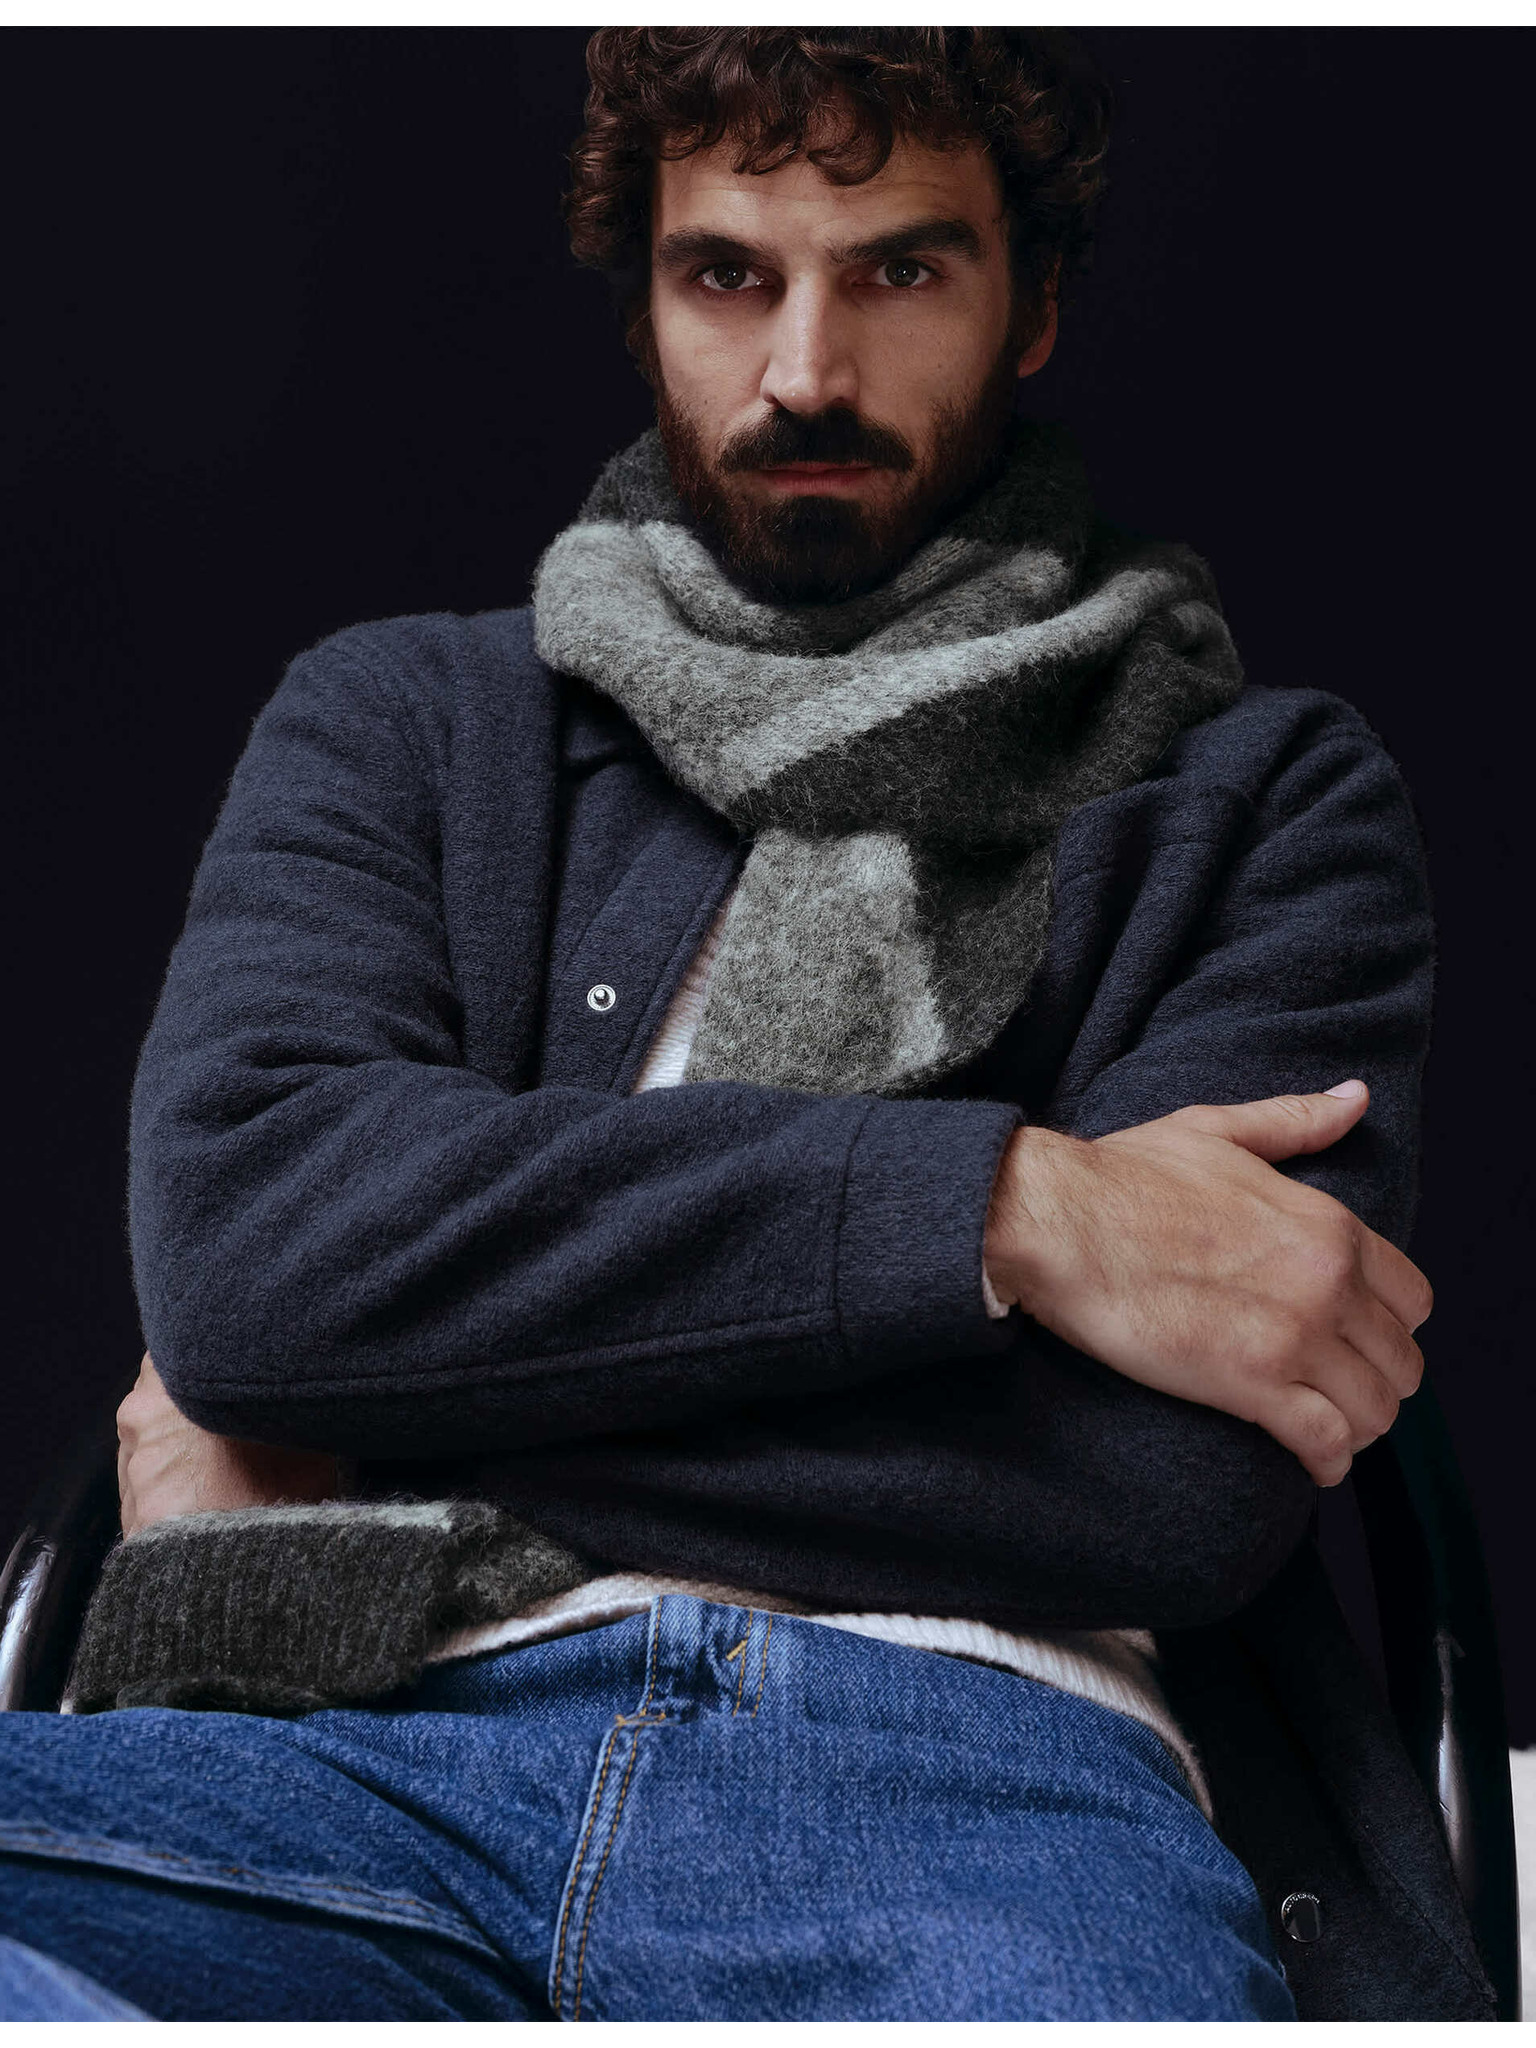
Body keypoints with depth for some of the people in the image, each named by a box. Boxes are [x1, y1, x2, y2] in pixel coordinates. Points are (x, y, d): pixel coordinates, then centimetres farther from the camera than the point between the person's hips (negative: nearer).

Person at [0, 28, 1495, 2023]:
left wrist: (378, 1427, -1)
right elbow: (236, 1231, -1)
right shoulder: (404, 718, 20)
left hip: (980, 1776, -1)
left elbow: (1176, 1480, -2)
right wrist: (1001, 1208, -8)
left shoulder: (1264, 796, 15)